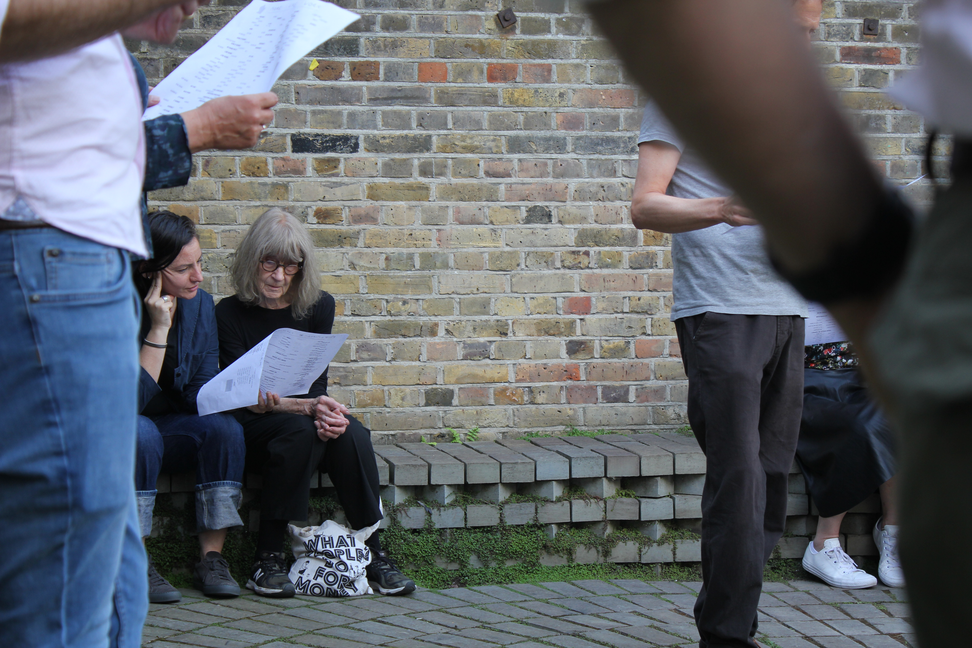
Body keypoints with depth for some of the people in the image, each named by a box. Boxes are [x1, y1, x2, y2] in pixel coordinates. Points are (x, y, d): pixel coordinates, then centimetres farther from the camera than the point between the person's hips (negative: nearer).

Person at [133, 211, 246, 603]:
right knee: (140, 431, -38)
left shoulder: (199, 304, -3)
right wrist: (159, 330, -29)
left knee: (225, 427, -24)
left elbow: (202, 391, -2)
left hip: (175, 429, 5)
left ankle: (211, 557, -21)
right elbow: (133, 399, -27)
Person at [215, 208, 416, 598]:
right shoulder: (230, 314, -6)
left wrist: (322, 409, -26)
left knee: (350, 433, -30)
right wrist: (309, 408, -30)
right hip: (252, 431, -3)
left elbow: (316, 382, -1)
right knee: (299, 431, -36)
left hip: (306, 416, 3)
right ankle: (268, 558, -32)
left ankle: (372, 552, -22)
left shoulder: (318, 307, 4)